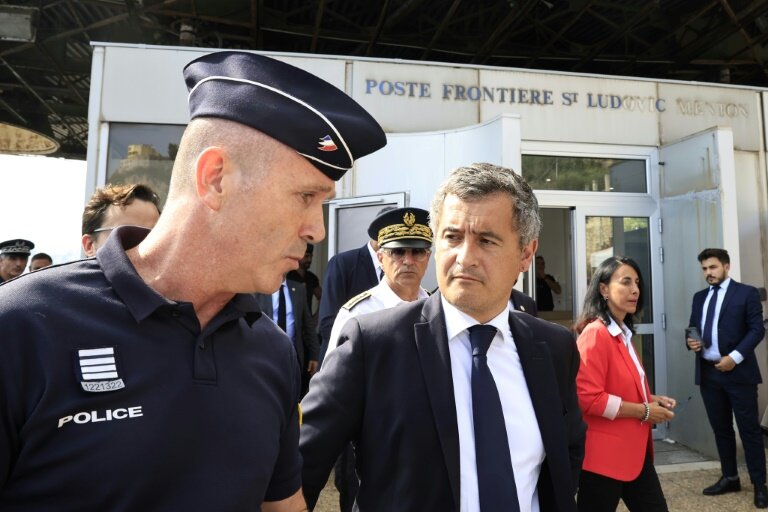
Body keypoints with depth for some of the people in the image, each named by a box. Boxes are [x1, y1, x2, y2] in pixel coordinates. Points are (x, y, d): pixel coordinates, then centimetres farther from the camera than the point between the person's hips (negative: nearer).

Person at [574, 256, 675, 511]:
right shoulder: (595, 334, -18)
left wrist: (650, 398, 9)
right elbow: (589, 399, -24)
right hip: (605, 455, -9)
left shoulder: (623, 333, 13)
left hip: (634, 451, 9)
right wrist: (644, 411, -16)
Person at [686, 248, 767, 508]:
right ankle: (730, 478, 26)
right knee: (720, 428, 13)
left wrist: (735, 357, -17)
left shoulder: (747, 293, -2)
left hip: (738, 371, -5)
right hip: (708, 373, 5)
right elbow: (692, 328, 16)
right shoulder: (699, 297, 14)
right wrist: (690, 341, -7)